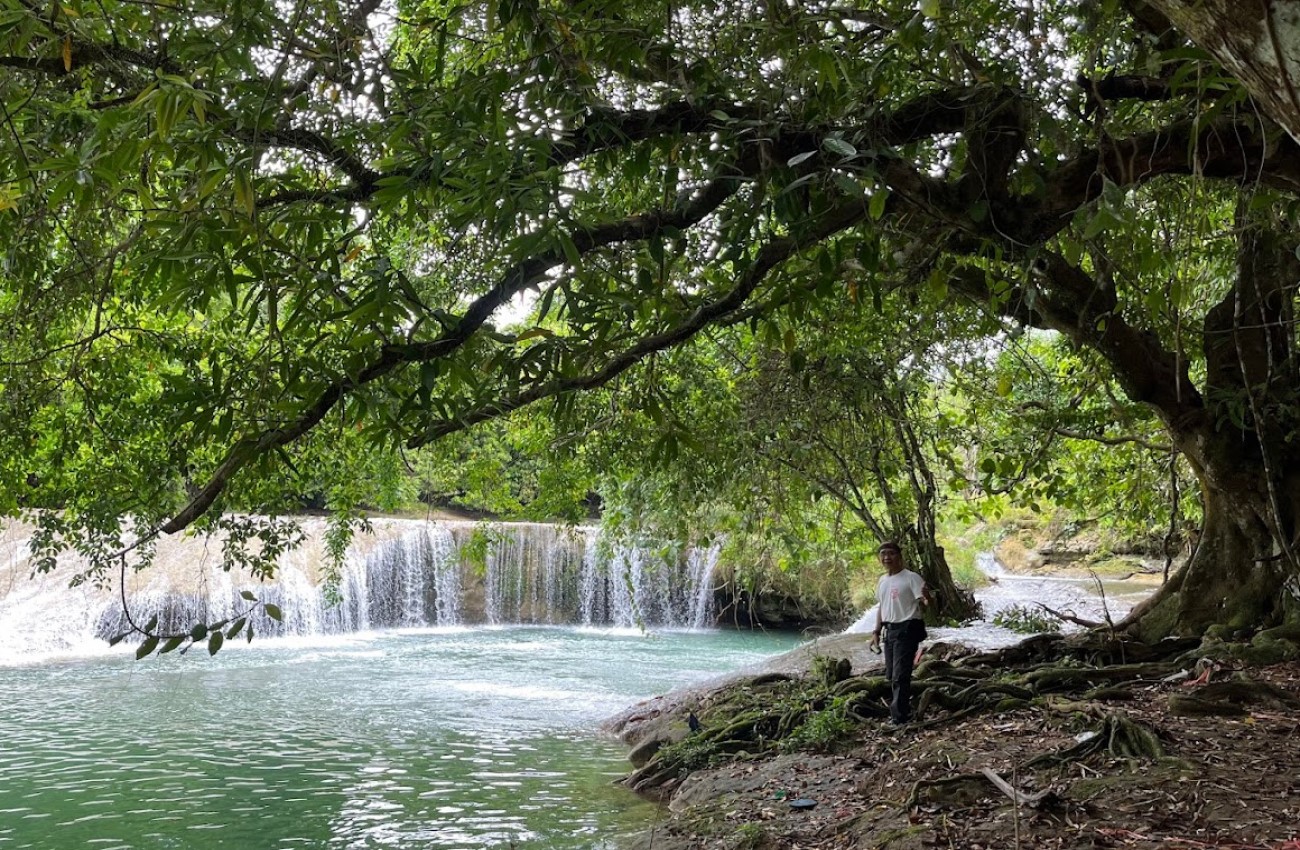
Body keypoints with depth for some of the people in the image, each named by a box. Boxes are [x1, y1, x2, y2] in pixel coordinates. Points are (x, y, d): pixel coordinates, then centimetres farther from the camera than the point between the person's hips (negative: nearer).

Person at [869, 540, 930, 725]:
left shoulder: (911, 578, -13)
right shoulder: (882, 580, 12)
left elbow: (926, 601, -21)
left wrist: (926, 598, -45)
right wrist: (876, 631, 17)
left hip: (907, 630, -9)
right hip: (890, 630, 9)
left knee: (900, 676, -12)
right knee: (891, 675, 15)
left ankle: (899, 719, -9)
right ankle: (902, 712, 29)